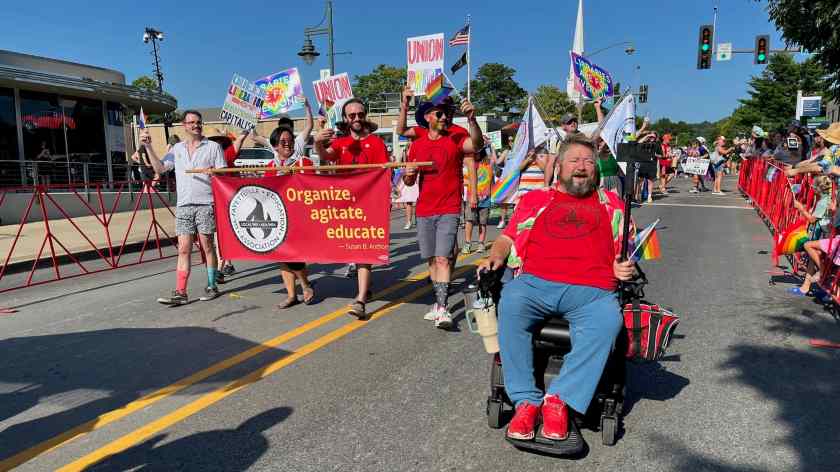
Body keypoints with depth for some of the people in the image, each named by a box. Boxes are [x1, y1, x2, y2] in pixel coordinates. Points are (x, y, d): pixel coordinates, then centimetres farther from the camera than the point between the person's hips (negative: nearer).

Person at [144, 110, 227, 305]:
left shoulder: (213, 147, 5)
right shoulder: (177, 149, 16)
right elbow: (159, 168, 13)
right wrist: (148, 147, 5)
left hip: (206, 203, -3)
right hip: (183, 205, 3)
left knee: (208, 247, 3)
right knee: (183, 249, 0)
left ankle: (212, 286, 14)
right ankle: (180, 292, 0)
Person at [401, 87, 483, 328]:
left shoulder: (456, 139, -4)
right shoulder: (417, 144, 7)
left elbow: (476, 145, -27)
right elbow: (410, 182, 14)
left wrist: (471, 119, -42)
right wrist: (408, 175, -9)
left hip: (449, 210, -4)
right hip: (424, 211, 4)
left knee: (443, 258, -14)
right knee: (432, 259, 11)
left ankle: (442, 308, -12)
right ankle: (440, 302, 24)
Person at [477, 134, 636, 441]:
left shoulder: (610, 204, 28)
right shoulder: (534, 200, 27)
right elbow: (508, 237, 24)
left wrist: (624, 268, 3)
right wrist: (496, 256, 3)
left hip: (591, 289, 0)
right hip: (535, 282, 0)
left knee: (608, 321, -34)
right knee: (510, 304, -34)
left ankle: (560, 399, -23)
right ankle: (526, 401, -24)